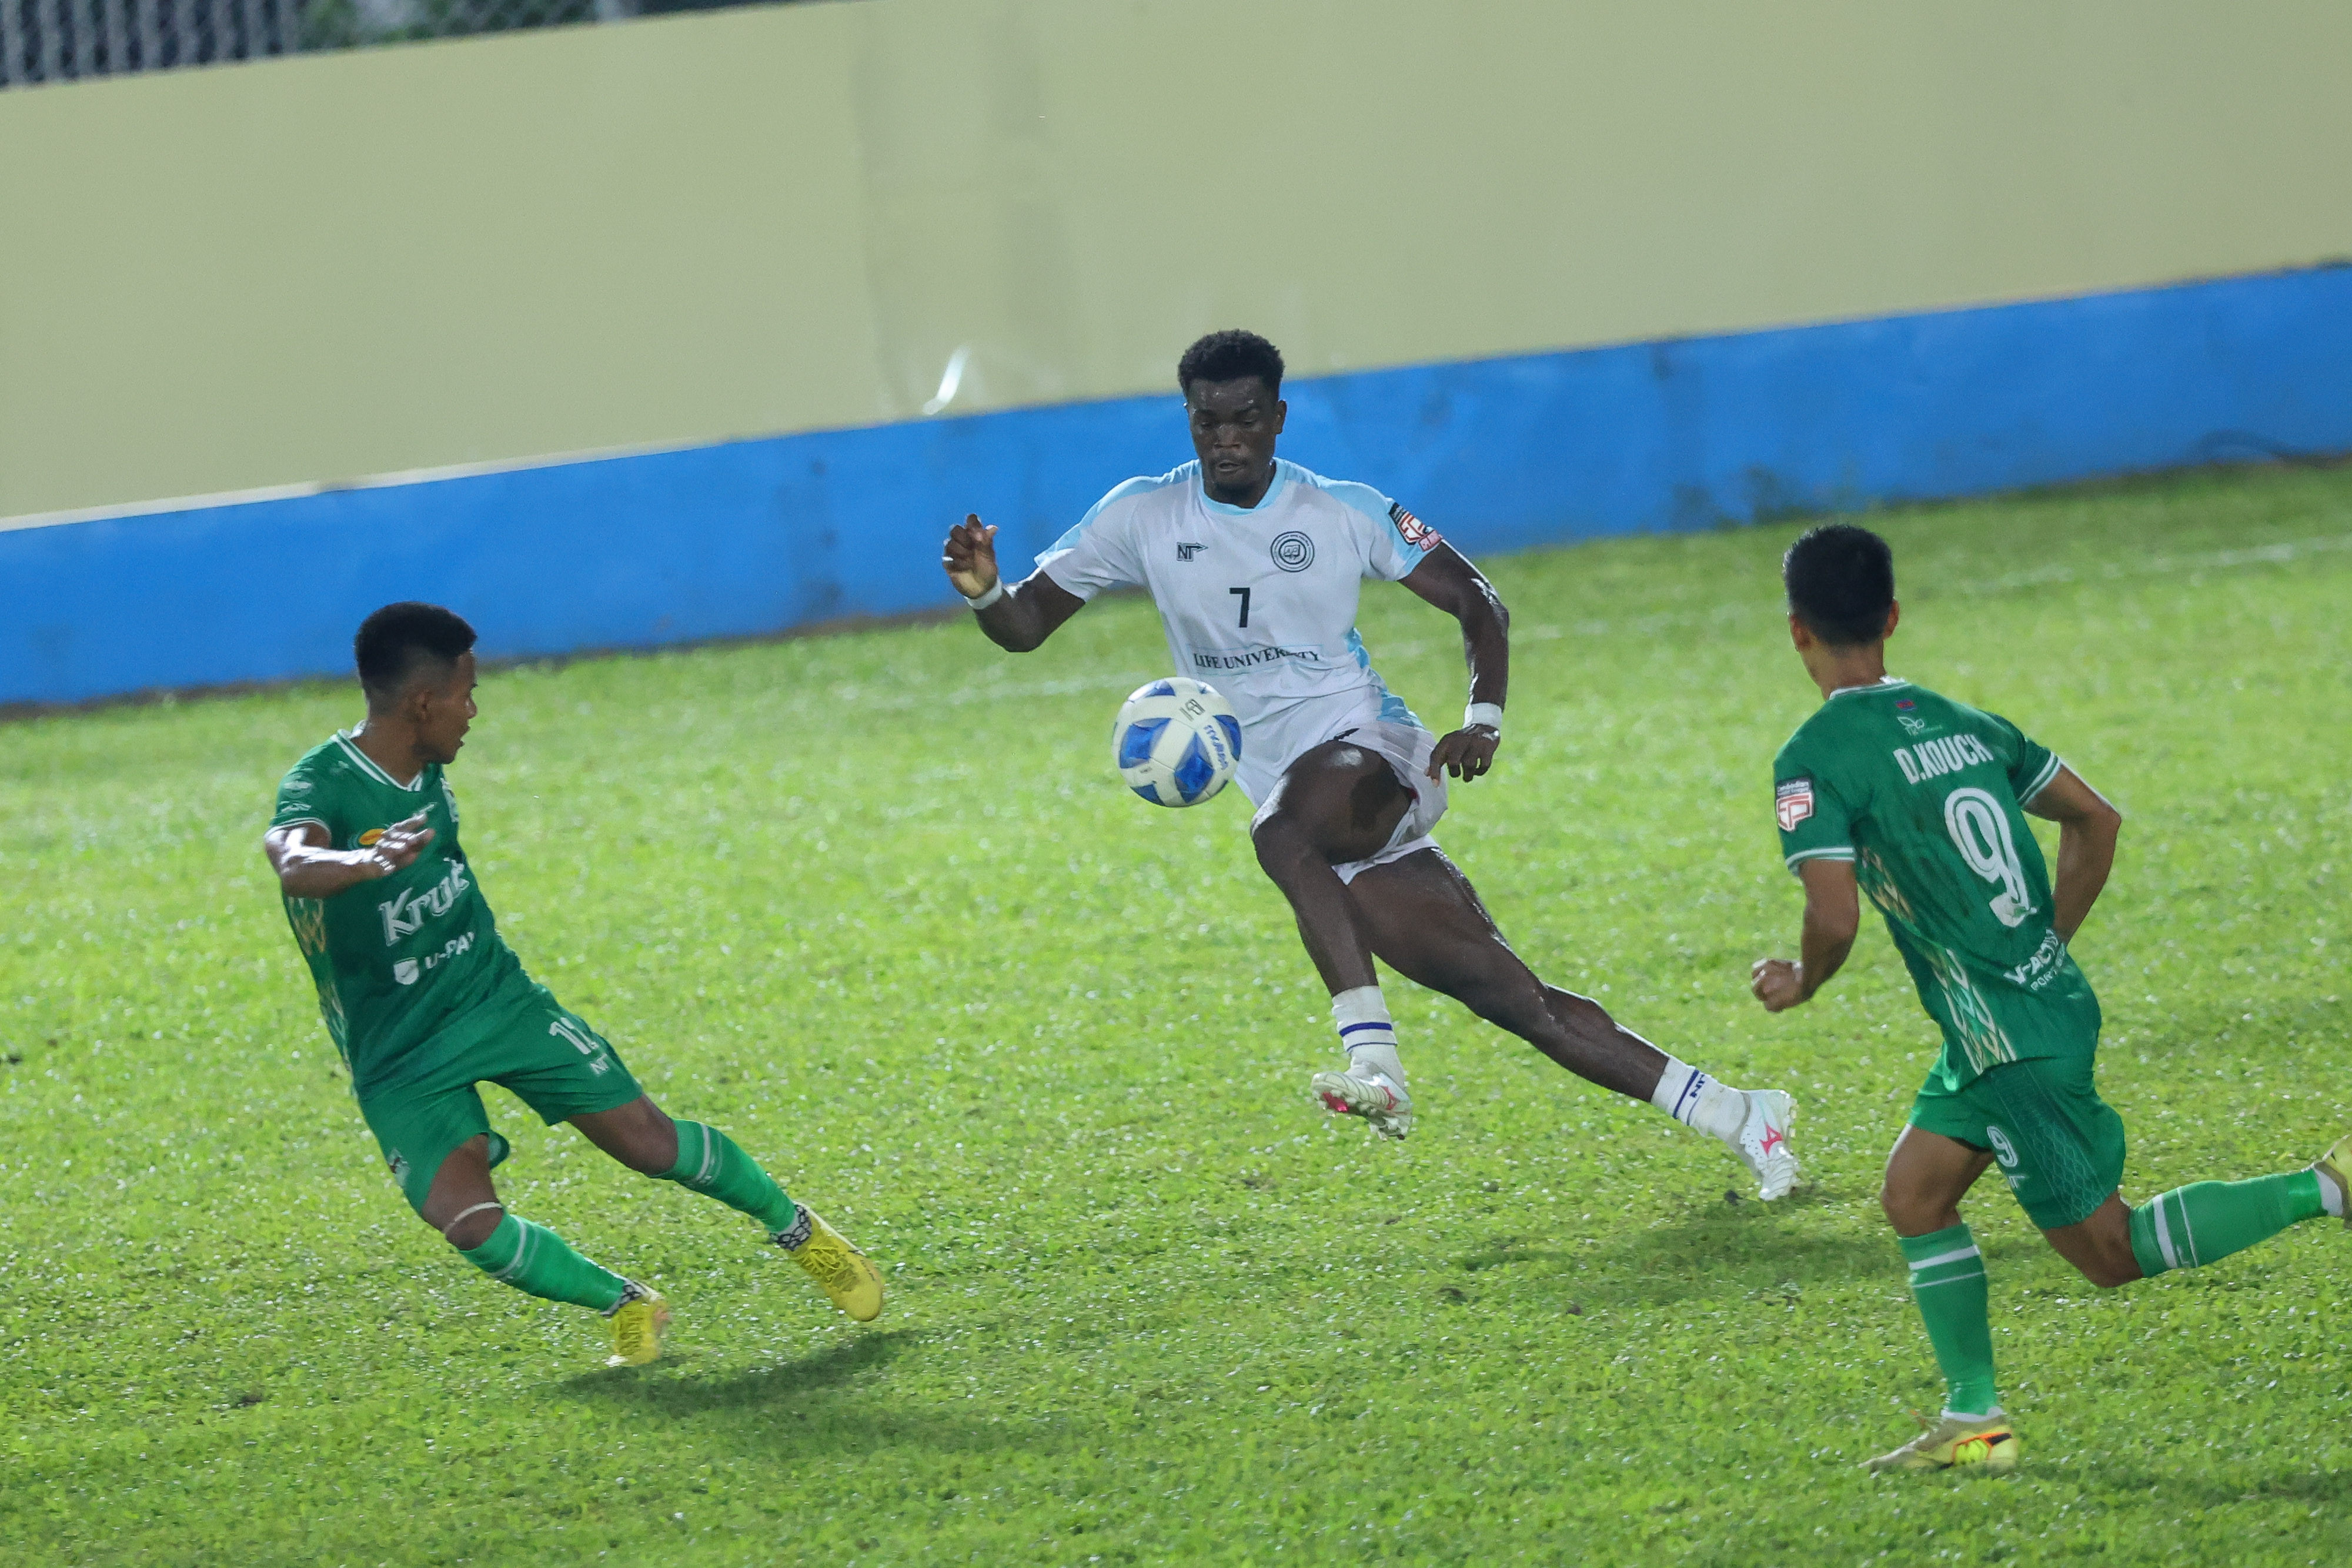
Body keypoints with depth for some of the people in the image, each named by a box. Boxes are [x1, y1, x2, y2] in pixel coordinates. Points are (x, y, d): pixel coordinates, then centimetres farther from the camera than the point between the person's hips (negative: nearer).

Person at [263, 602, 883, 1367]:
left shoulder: (428, 773, 0)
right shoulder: (320, 785, -22)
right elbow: (294, 863, -46)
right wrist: (368, 862, -66)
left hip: (494, 996, 5)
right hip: (400, 1059, -5)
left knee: (647, 1138, 0)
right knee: (470, 1222, -22)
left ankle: (800, 1232, 23)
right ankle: (627, 1306, 1)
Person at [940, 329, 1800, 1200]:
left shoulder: (1343, 514, 0)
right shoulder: (1143, 518, 4)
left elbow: (1477, 603, 6)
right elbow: (1026, 625, 6)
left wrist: (1484, 721, -10)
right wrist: (982, 590, -17)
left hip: (1369, 748, -3)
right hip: (1284, 787, 3)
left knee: (1282, 831, -39)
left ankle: (1375, 1061, -42)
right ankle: (1733, 1116, -1)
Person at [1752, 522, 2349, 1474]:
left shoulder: (1814, 761, -14)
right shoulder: (1962, 723, 9)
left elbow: (1834, 920, -23)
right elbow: (2095, 821, 15)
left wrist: (1798, 987, -1)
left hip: (2013, 1042, -8)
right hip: (2050, 999, 8)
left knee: (2113, 1252, 2)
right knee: (1913, 1196, 16)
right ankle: (1974, 1421, 16)